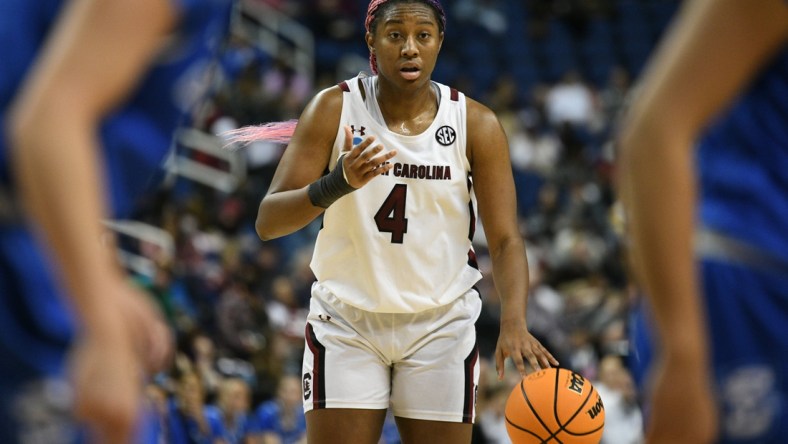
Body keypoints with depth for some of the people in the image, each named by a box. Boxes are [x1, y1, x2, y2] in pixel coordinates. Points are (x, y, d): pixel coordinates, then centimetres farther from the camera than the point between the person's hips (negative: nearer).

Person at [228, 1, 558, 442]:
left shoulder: (476, 124, -6)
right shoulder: (334, 109, -8)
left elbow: (506, 240, -10)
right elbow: (268, 222, -13)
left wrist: (514, 323, -28)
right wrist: (337, 184, -33)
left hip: (441, 324, 1)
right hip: (347, 322, -1)